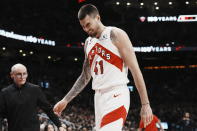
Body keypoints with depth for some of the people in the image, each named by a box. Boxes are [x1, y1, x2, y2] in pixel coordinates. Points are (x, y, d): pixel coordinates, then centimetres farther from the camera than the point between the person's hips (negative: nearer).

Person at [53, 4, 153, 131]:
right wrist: (65, 100, 18)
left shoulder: (116, 35, -6)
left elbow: (135, 70, -9)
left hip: (116, 96, -8)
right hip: (99, 97, 8)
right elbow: (85, 77, 25)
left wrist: (145, 104, -13)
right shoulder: (88, 43, 16)